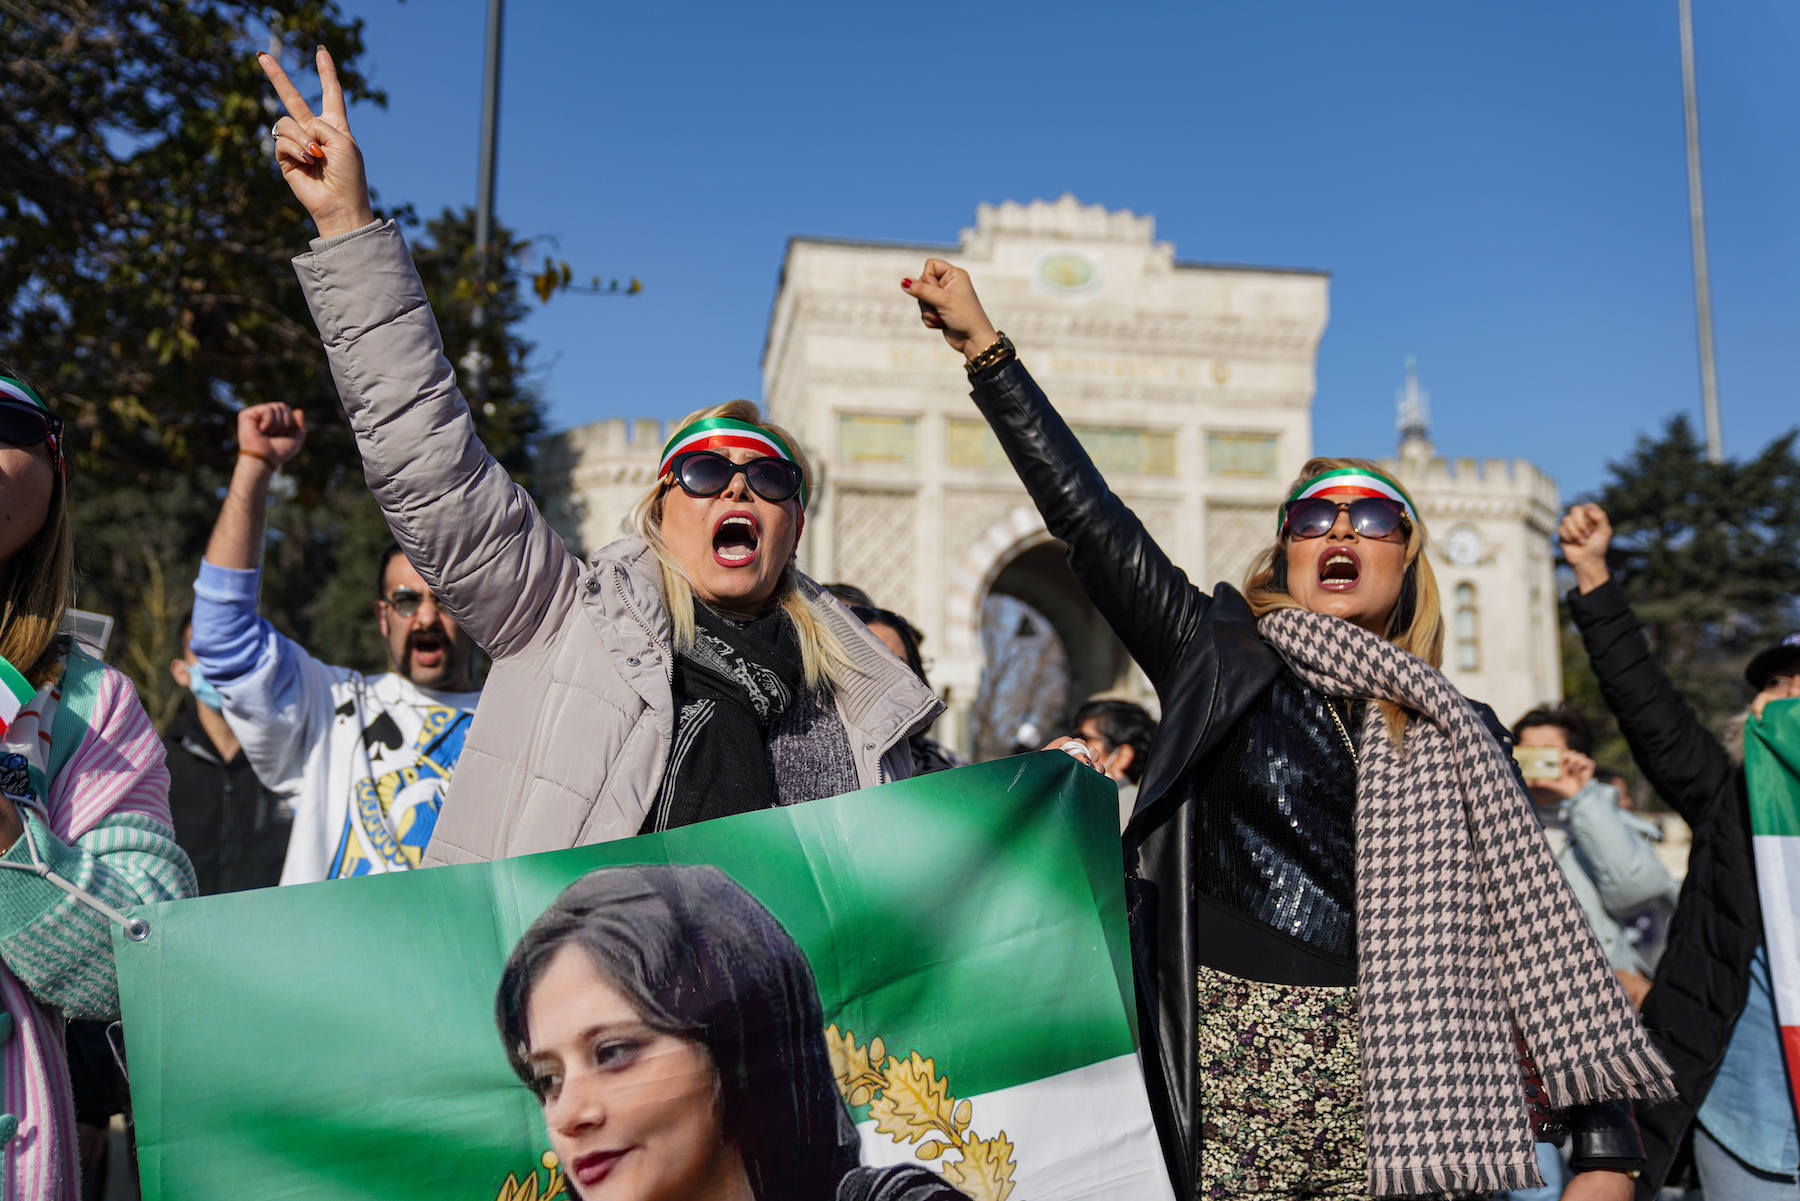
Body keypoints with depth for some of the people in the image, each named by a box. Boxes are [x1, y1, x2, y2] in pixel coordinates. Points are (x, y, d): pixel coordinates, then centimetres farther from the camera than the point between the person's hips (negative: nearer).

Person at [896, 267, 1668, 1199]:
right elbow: (1084, 513, 2)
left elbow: (1536, 928, 7)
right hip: (1226, 1065, -1)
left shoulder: (1459, 736, 11)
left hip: (1392, 1085, 1)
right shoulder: (1218, 660, 7)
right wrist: (984, 348, 0)